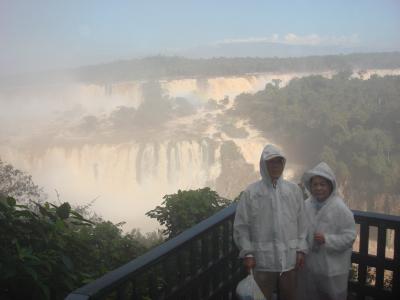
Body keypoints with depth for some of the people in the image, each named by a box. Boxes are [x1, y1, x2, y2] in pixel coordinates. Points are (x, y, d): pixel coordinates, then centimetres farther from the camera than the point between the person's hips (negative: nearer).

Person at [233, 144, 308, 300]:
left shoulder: (294, 189, 3)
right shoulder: (251, 192, -5)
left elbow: (301, 222, 6)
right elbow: (241, 226, -4)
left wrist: (301, 249, 2)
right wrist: (247, 253, -7)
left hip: (289, 257, 3)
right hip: (262, 258, -2)